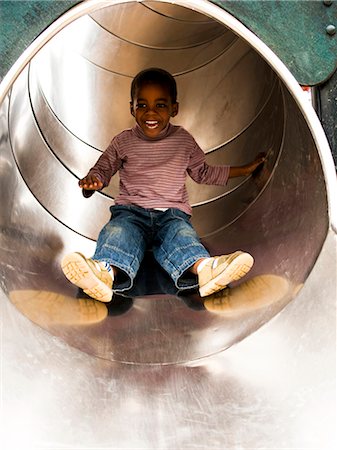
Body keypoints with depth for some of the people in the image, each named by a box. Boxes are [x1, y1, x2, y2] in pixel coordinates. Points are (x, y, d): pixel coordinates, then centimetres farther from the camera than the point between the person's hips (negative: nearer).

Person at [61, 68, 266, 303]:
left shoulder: (184, 140, 14)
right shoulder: (123, 142, 11)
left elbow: (203, 172, 27)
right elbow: (103, 168, 20)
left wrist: (244, 169, 27)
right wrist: (92, 181, -6)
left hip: (173, 212, 0)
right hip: (131, 211, 0)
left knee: (181, 233, -35)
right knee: (118, 232, -36)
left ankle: (202, 268, -68)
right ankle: (107, 271, -67)